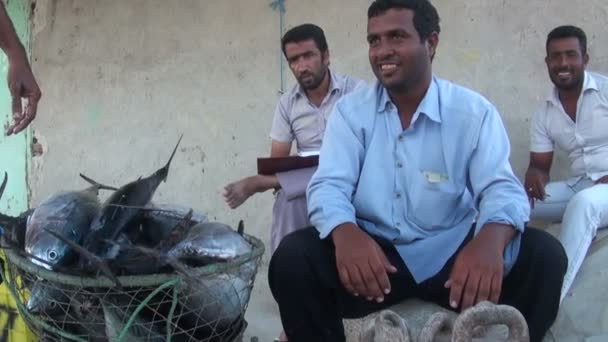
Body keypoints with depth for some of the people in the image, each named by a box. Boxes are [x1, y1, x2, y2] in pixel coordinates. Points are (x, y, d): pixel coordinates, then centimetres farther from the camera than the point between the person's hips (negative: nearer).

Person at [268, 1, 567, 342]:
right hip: (372, 253, 0)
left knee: (543, 255, -24)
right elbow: (329, 185, -10)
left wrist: (490, 239, -39)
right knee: (293, 256, -26)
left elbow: (500, 187, -13)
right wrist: (345, 233, -36)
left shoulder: (474, 112, -3)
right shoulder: (350, 110, 0)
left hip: (452, 253, 0)